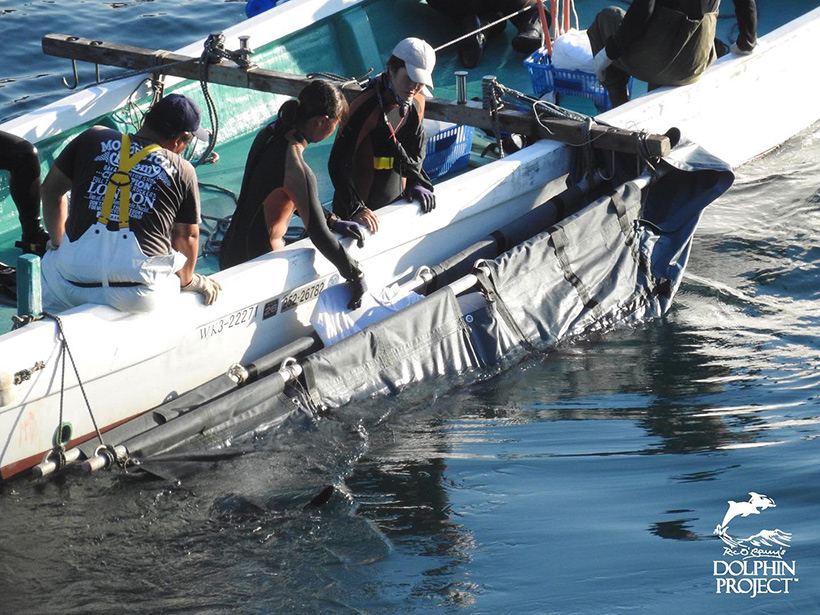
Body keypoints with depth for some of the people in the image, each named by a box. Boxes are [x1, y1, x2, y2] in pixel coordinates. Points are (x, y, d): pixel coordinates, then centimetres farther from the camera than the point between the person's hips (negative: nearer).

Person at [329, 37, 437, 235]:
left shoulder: (417, 103, 0)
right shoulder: (365, 107, -24)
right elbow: (338, 162, -24)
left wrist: (417, 185, 3)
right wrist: (356, 209, -28)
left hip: (396, 204, 7)